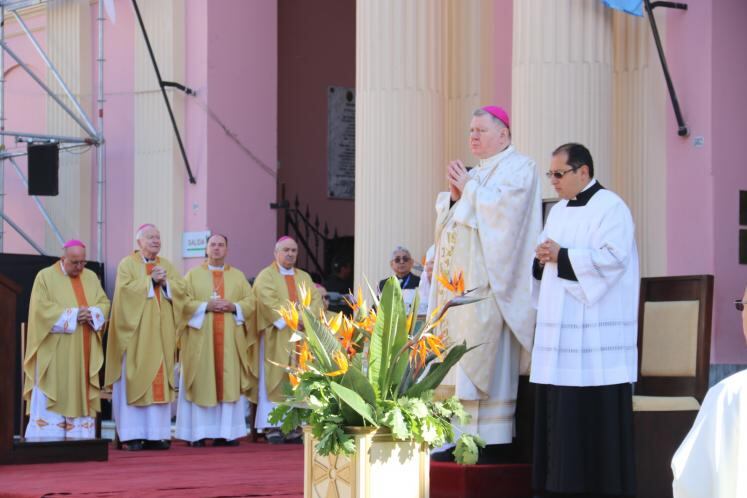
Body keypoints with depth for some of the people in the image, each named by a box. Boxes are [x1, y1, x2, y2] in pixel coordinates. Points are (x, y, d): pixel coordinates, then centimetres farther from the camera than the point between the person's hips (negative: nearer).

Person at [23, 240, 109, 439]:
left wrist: (91, 313, -12)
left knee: (81, 394, 2)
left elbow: (104, 304, 10)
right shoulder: (45, 276, -1)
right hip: (54, 353, -5)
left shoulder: (91, 277, 13)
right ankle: (47, 442, -8)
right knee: (52, 397, -8)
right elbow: (41, 308, -11)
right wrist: (72, 315, -17)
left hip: (83, 353, 5)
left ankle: (80, 438, 3)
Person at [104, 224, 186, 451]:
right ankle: (133, 435, -5)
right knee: (134, 380, -6)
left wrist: (165, 282, -9)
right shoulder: (127, 264, 2)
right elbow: (125, 289, -13)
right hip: (136, 333, -5)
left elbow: (181, 289, 6)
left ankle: (157, 434, 3)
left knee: (159, 381, 1)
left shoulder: (166, 265, 16)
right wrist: (150, 281, -14)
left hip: (161, 333, 5)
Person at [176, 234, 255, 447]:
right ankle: (198, 433, -4)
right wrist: (206, 306, -14)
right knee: (201, 383, -5)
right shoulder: (193, 275, 9)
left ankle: (227, 432, 0)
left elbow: (250, 302, 9)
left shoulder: (238, 276, 16)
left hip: (230, 339, 2)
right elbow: (184, 302, -1)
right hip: (200, 339, -2)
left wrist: (234, 307, -9)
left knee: (229, 382, -2)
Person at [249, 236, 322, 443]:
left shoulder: (304, 277, 19)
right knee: (275, 380, -7)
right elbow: (268, 300, -12)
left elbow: (316, 299, 7)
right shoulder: (266, 276, 3)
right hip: (276, 336, -5)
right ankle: (272, 427, -9)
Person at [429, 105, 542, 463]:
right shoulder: (473, 172, 23)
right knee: (459, 361, 3)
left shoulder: (518, 168, -1)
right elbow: (447, 217, 20)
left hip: (486, 283, -8)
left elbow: (503, 208, -17)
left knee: (484, 359, -12)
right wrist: (454, 195, 1)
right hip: (459, 280, 8)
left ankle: (492, 442, -11)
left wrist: (469, 189, -7)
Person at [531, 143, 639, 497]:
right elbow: (545, 254, 23)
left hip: (595, 329, -8)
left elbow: (613, 258, -19)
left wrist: (562, 256, -16)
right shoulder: (558, 211, 18)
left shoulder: (610, 208, -7)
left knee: (597, 411, -7)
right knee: (559, 409, 6)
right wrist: (542, 258, -1)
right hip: (560, 327, 8)